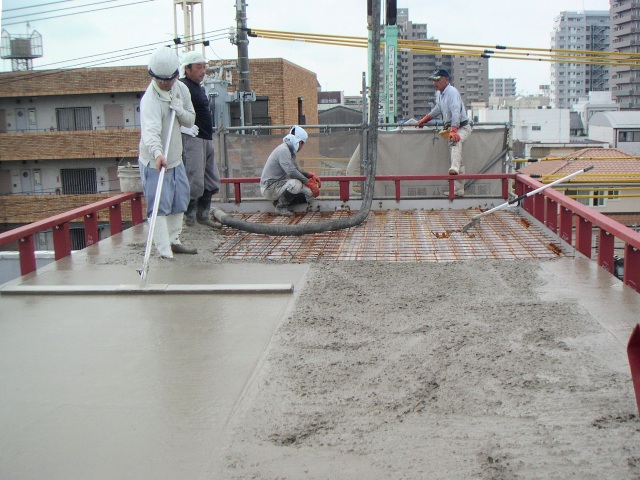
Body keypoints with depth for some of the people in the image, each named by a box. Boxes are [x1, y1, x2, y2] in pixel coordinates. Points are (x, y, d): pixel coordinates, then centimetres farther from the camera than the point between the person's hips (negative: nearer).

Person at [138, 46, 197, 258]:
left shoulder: (181, 89, -1)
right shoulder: (150, 100, -25)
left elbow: (190, 120, 5)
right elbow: (151, 131, -41)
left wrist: (179, 109, -17)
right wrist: (158, 154, -59)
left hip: (176, 159, 8)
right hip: (154, 162, -8)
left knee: (179, 202, 18)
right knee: (159, 207, -9)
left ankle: (174, 241, 34)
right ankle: (165, 254, -7)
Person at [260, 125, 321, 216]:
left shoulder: (290, 151, 13)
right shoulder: (283, 150, -18)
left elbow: (297, 171, 19)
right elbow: (291, 172, -29)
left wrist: (310, 174, 1)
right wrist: (309, 183, -26)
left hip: (279, 185, 10)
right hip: (270, 187, -10)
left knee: (309, 194, 1)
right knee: (296, 184, -35)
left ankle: (281, 201, 11)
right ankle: (281, 207, -13)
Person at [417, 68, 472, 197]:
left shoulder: (452, 92, -14)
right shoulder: (441, 95, 15)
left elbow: (456, 112, -28)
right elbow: (437, 111, 34)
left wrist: (453, 130, -40)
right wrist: (422, 121, 43)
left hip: (462, 127, -9)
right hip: (452, 128, 9)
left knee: (455, 141, -40)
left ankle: (454, 168, -64)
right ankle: (458, 190, 7)